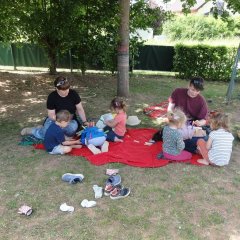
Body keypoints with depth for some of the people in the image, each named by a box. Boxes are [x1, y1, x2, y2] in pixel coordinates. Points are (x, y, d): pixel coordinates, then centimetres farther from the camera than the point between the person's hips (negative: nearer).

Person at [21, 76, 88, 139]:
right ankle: (31, 130, 9)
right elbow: (51, 114, -14)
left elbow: (80, 109, -5)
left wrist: (84, 121, -16)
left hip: (71, 120, 1)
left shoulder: (73, 93, -11)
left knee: (73, 127, -35)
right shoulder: (52, 96, -14)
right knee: (46, 133, -25)